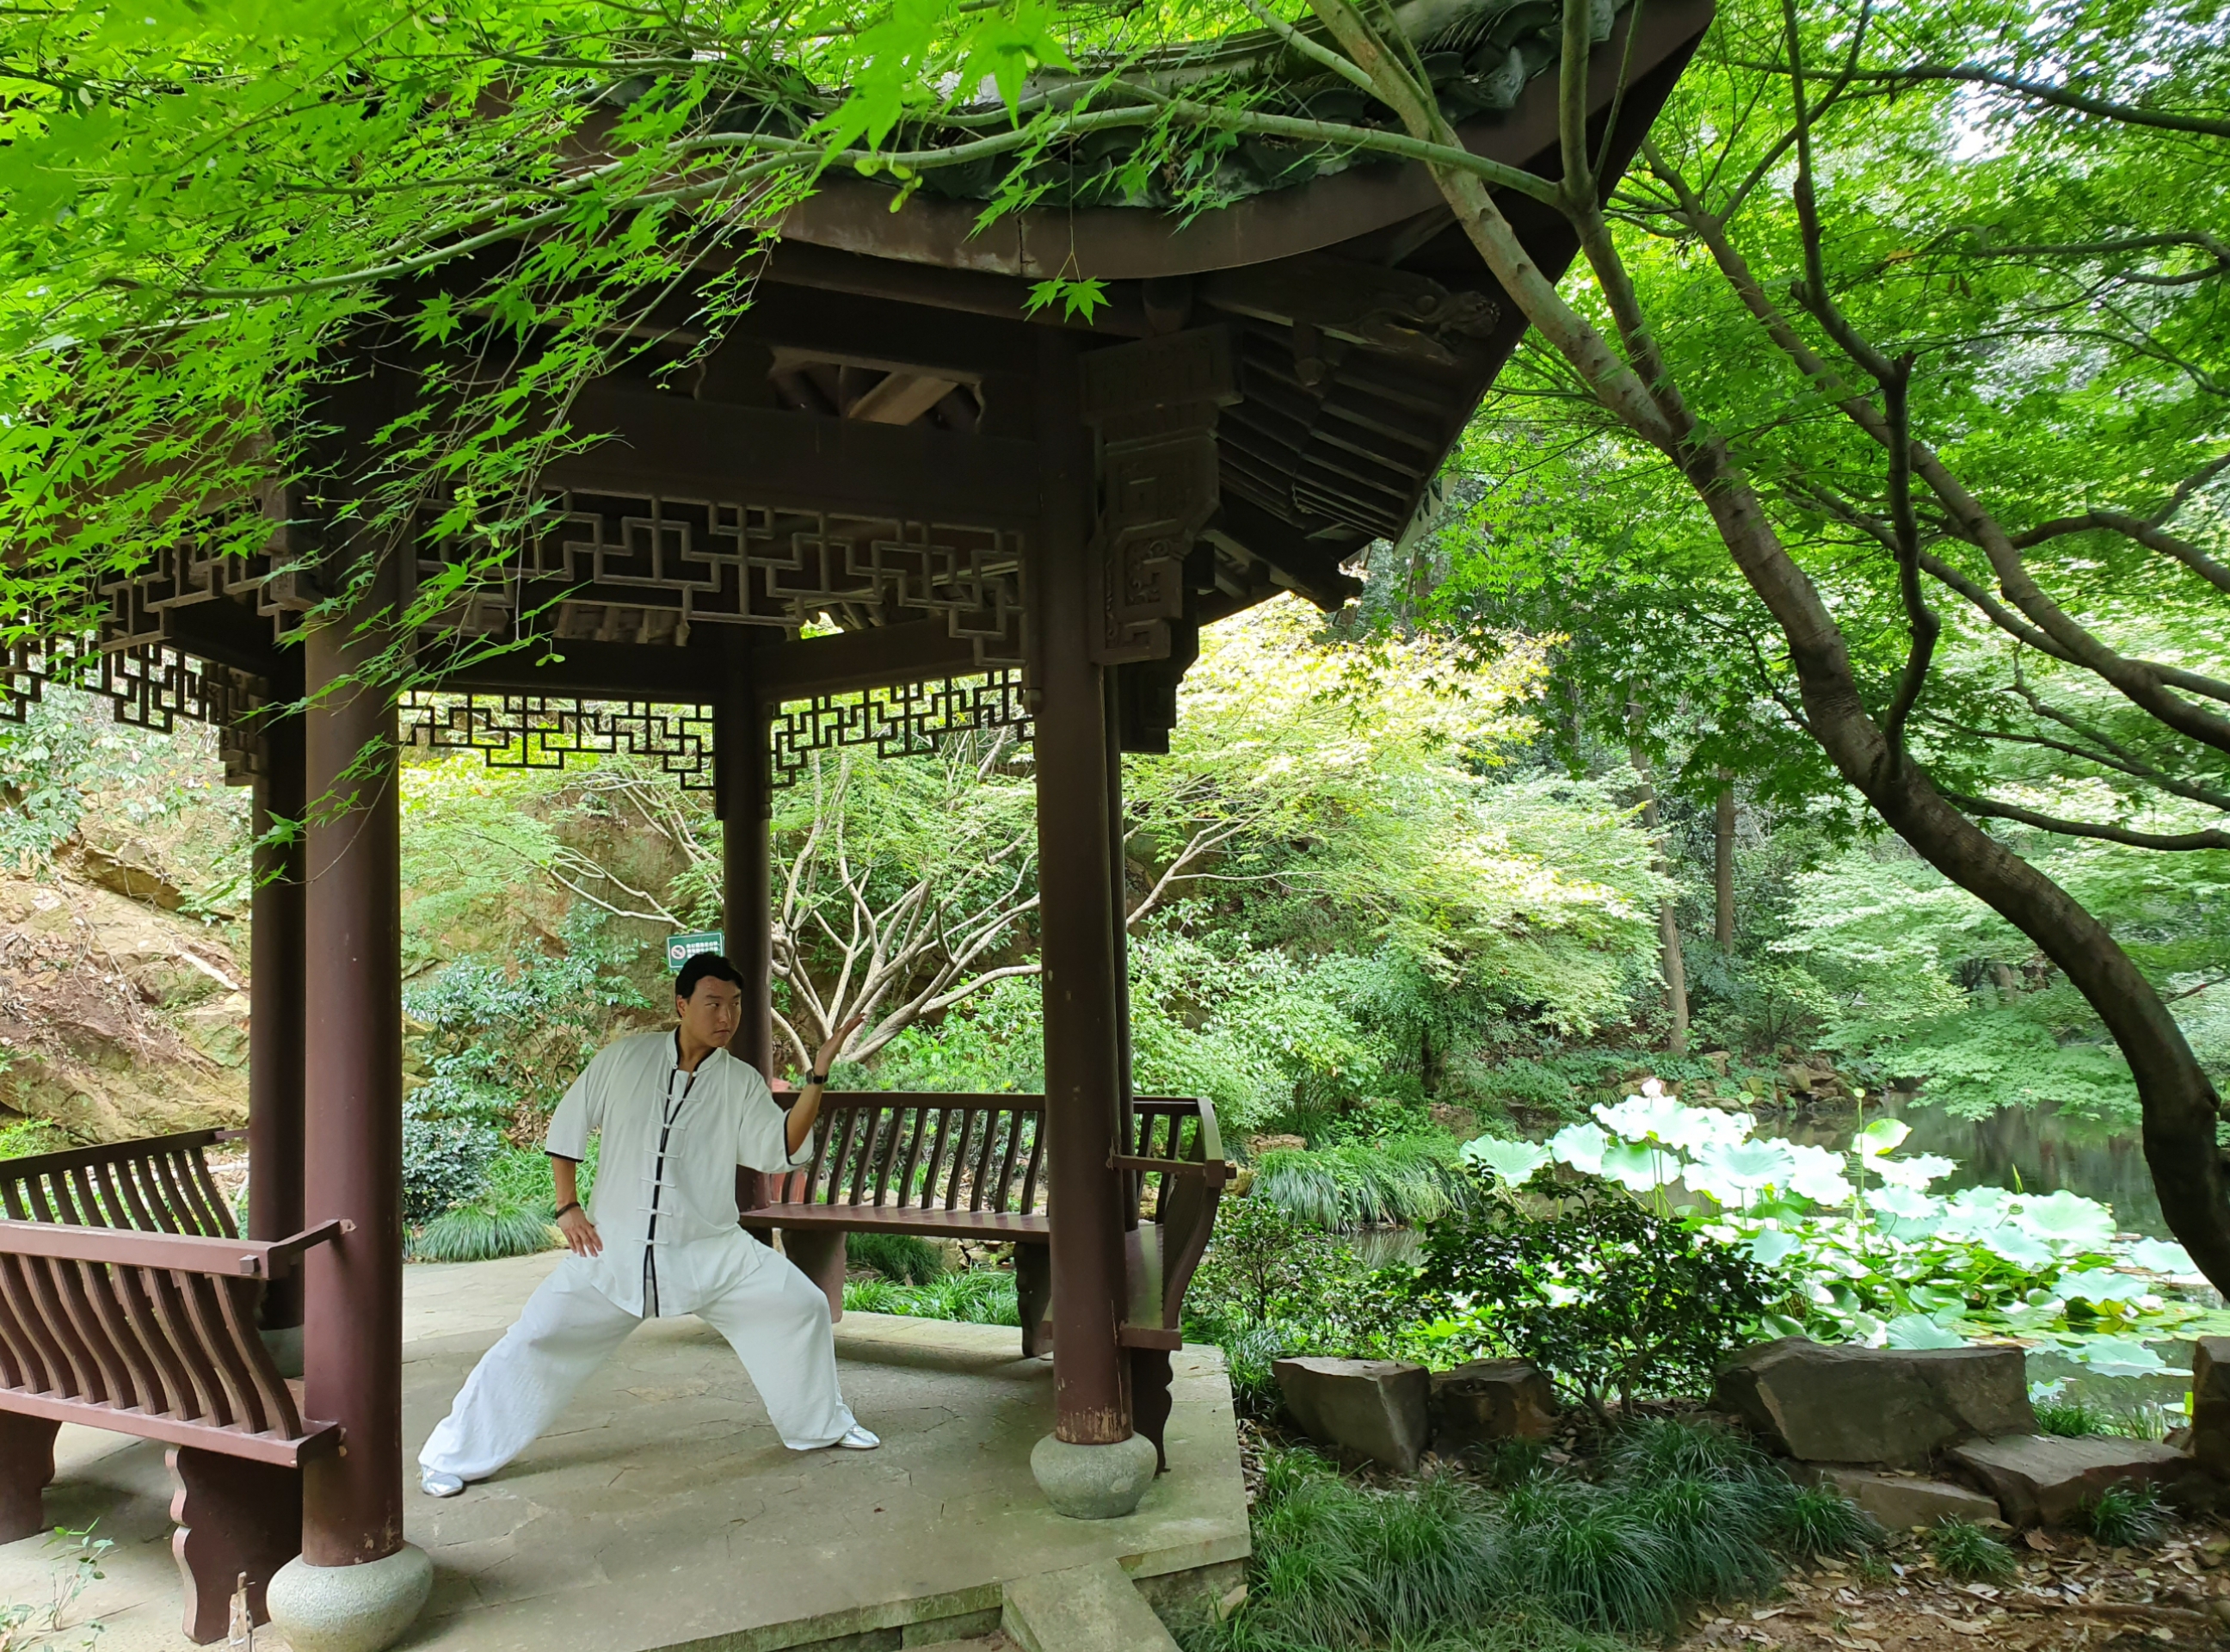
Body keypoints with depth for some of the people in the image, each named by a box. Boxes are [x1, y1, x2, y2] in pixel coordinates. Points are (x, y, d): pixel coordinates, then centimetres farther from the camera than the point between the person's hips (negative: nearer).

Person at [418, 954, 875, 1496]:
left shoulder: (741, 1082, -3)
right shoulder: (624, 1059, -5)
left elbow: (781, 1150, -15)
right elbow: (566, 1126, 4)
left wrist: (818, 1075, -23)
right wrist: (567, 1207, -3)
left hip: (709, 1251, 2)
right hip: (614, 1248, -2)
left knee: (801, 1305, -3)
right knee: (535, 1338, -8)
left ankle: (823, 1423, 20)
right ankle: (451, 1456, 12)